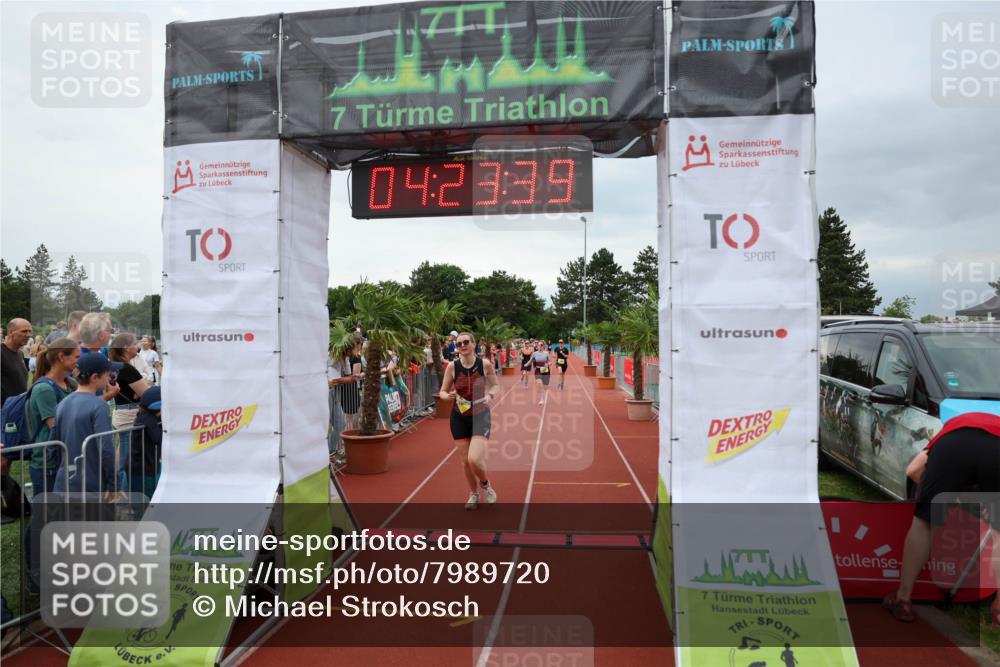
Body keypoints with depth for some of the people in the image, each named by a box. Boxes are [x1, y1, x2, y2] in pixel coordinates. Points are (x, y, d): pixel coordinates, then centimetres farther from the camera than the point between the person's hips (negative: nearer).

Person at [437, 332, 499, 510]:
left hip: (480, 416, -2)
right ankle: (474, 494, 37)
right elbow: (442, 392, 0)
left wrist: (490, 395, -17)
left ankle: (485, 484, 18)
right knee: (465, 460, 10)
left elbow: (496, 385, 5)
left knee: (475, 459, -17)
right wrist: (448, 396, -23)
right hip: (459, 417, 2)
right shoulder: (452, 366, -8)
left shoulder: (485, 364, -10)